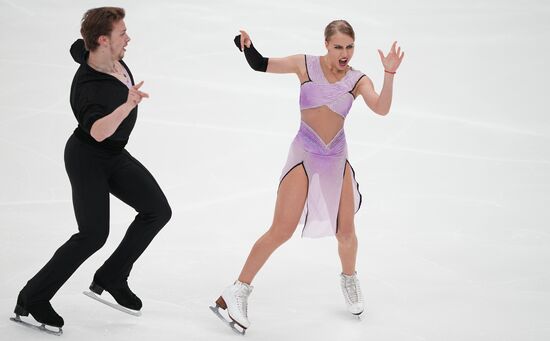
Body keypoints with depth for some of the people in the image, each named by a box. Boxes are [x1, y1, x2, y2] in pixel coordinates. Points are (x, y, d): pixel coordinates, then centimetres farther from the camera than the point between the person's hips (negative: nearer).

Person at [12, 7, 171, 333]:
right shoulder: (89, 89, -33)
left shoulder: (89, 50, -9)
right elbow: (98, 131, -50)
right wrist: (127, 106, -66)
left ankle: (112, 276, 10)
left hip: (115, 155, 9)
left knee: (158, 210, 0)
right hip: (87, 159, -9)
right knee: (93, 235, -15)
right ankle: (33, 298, -2)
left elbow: (77, 48, 16)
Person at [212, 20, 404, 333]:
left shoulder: (358, 80, -4)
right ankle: (238, 292, 3)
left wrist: (389, 74, -32)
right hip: (305, 155, -3)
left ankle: (349, 279, 40)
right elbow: (261, 64, 1)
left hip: (338, 158, 3)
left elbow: (381, 109, -19)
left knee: (346, 232, 10)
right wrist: (248, 46, -20)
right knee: (281, 231, -8)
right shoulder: (306, 65, -6)